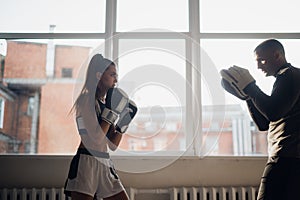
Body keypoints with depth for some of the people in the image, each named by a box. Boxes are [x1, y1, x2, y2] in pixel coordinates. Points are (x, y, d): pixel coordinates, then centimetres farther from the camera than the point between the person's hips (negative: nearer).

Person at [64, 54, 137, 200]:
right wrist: (111, 111, -16)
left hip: (105, 165, 8)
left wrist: (124, 122, 8)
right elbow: (95, 140, -19)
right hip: (86, 163, -8)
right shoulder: (86, 100, -8)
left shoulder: (106, 103, 15)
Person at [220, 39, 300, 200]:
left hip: (286, 157, -10)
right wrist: (246, 95, 12)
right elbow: (264, 124, 22)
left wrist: (249, 86, -9)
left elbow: (273, 112, -20)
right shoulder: (287, 78, 26)